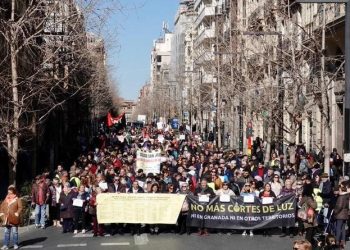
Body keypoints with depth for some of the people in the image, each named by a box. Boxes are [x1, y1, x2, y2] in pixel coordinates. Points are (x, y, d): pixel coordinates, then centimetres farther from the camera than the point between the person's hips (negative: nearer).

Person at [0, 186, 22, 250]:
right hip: (6, 219, 4)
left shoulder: (17, 199, -3)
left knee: (15, 232, 3)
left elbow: (20, 208, -8)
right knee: (6, 232, 7)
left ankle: (15, 244, 13)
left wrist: (16, 214, -18)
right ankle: (6, 245, 13)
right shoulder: (6, 200, 10)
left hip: (14, 219, -4)